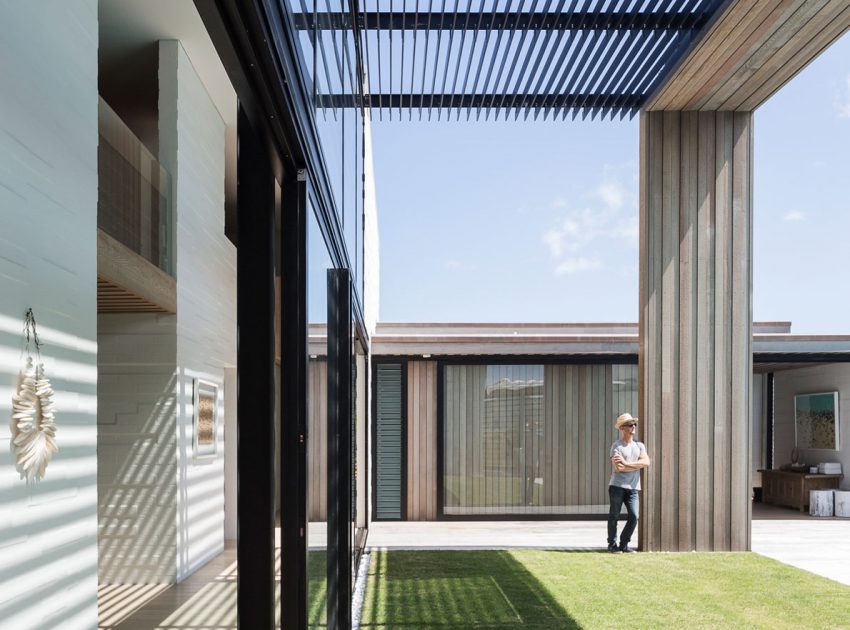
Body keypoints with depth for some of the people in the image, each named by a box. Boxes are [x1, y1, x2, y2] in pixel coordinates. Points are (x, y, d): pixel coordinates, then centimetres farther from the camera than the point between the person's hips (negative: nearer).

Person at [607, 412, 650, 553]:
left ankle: (624, 544, 11)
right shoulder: (616, 445, -2)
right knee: (614, 516, 1)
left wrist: (626, 463, -13)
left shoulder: (640, 445, 14)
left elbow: (646, 462, -4)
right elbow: (618, 468, -14)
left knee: (634, 517, -4)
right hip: (617, 486, -4)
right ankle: (612, 544, 12)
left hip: (633, 488, 4)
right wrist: (638, 465, -5)